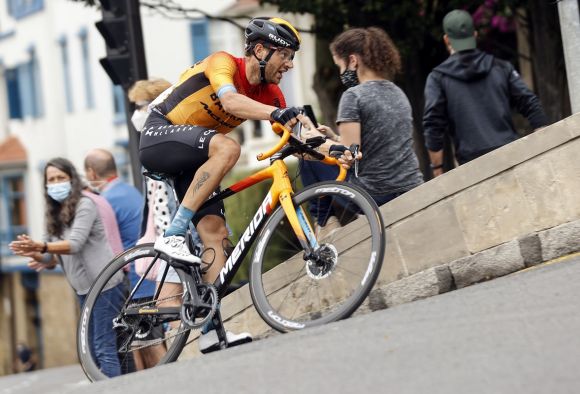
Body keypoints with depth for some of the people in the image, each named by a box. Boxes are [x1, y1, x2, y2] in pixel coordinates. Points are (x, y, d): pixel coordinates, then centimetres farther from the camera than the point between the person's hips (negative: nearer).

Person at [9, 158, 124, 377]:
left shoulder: (84, 205, -6)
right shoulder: (55, 215, 16)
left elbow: (75, 244, -20)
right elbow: (55, 258, 10)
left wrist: (41, 247, -34)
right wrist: (40, 258, -13)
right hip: (84, 288, 8)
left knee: (104, 347, -13)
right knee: (93, 349, 7)